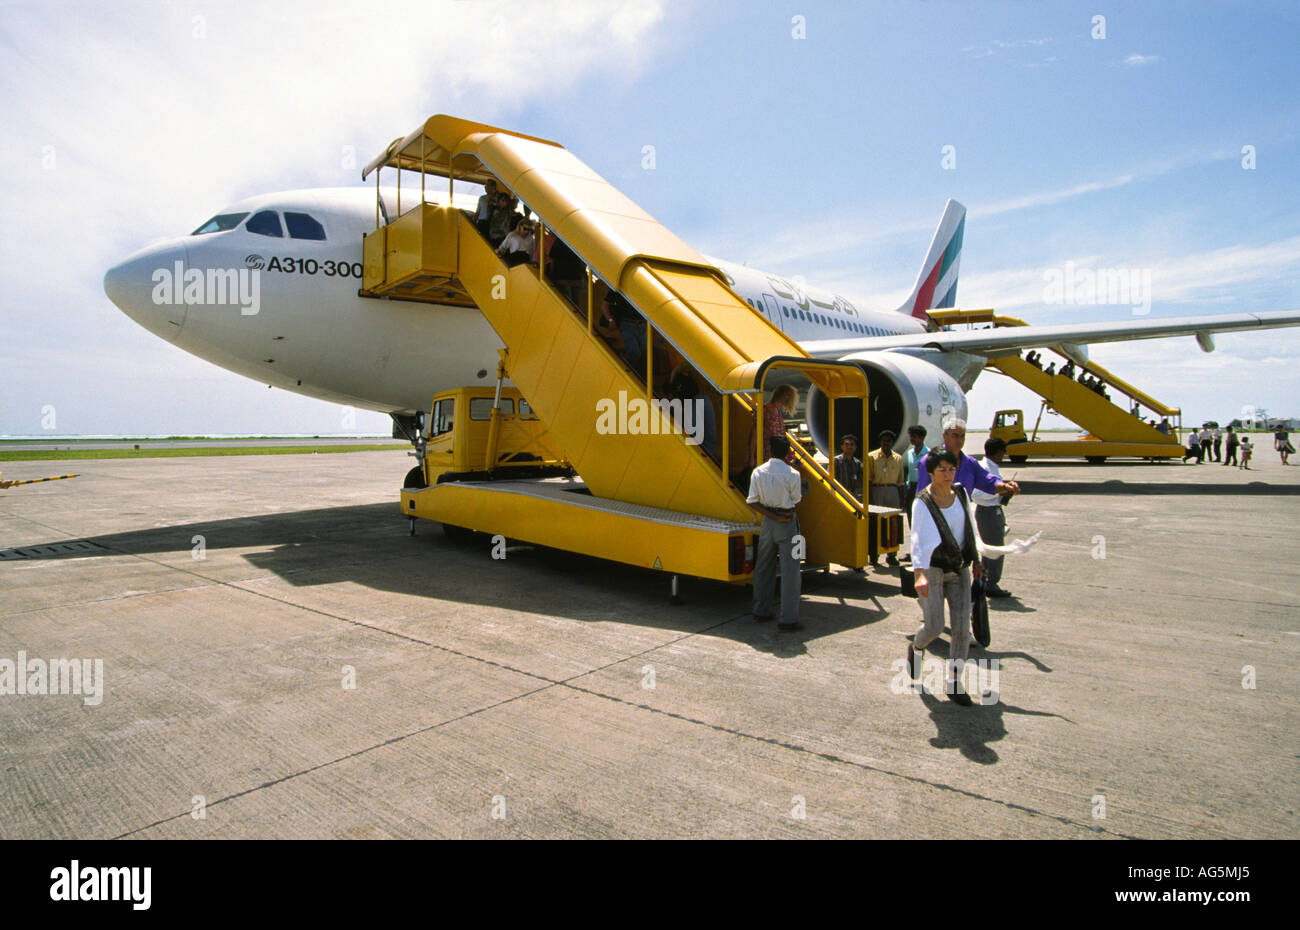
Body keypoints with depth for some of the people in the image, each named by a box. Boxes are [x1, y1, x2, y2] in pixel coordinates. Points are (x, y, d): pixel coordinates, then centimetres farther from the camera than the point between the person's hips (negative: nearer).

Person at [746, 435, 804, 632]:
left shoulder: (758, 472, -2)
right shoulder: (792, 474, -13)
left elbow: (751, 502, -4)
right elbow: (795, 499, 0)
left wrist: (772, 515, -6)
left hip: (767, 521, 5)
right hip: (788, 523, -5)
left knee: (763, 567, 16)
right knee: (790, 570, 1)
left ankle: (761, 611, 26)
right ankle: (788, 619, 2)